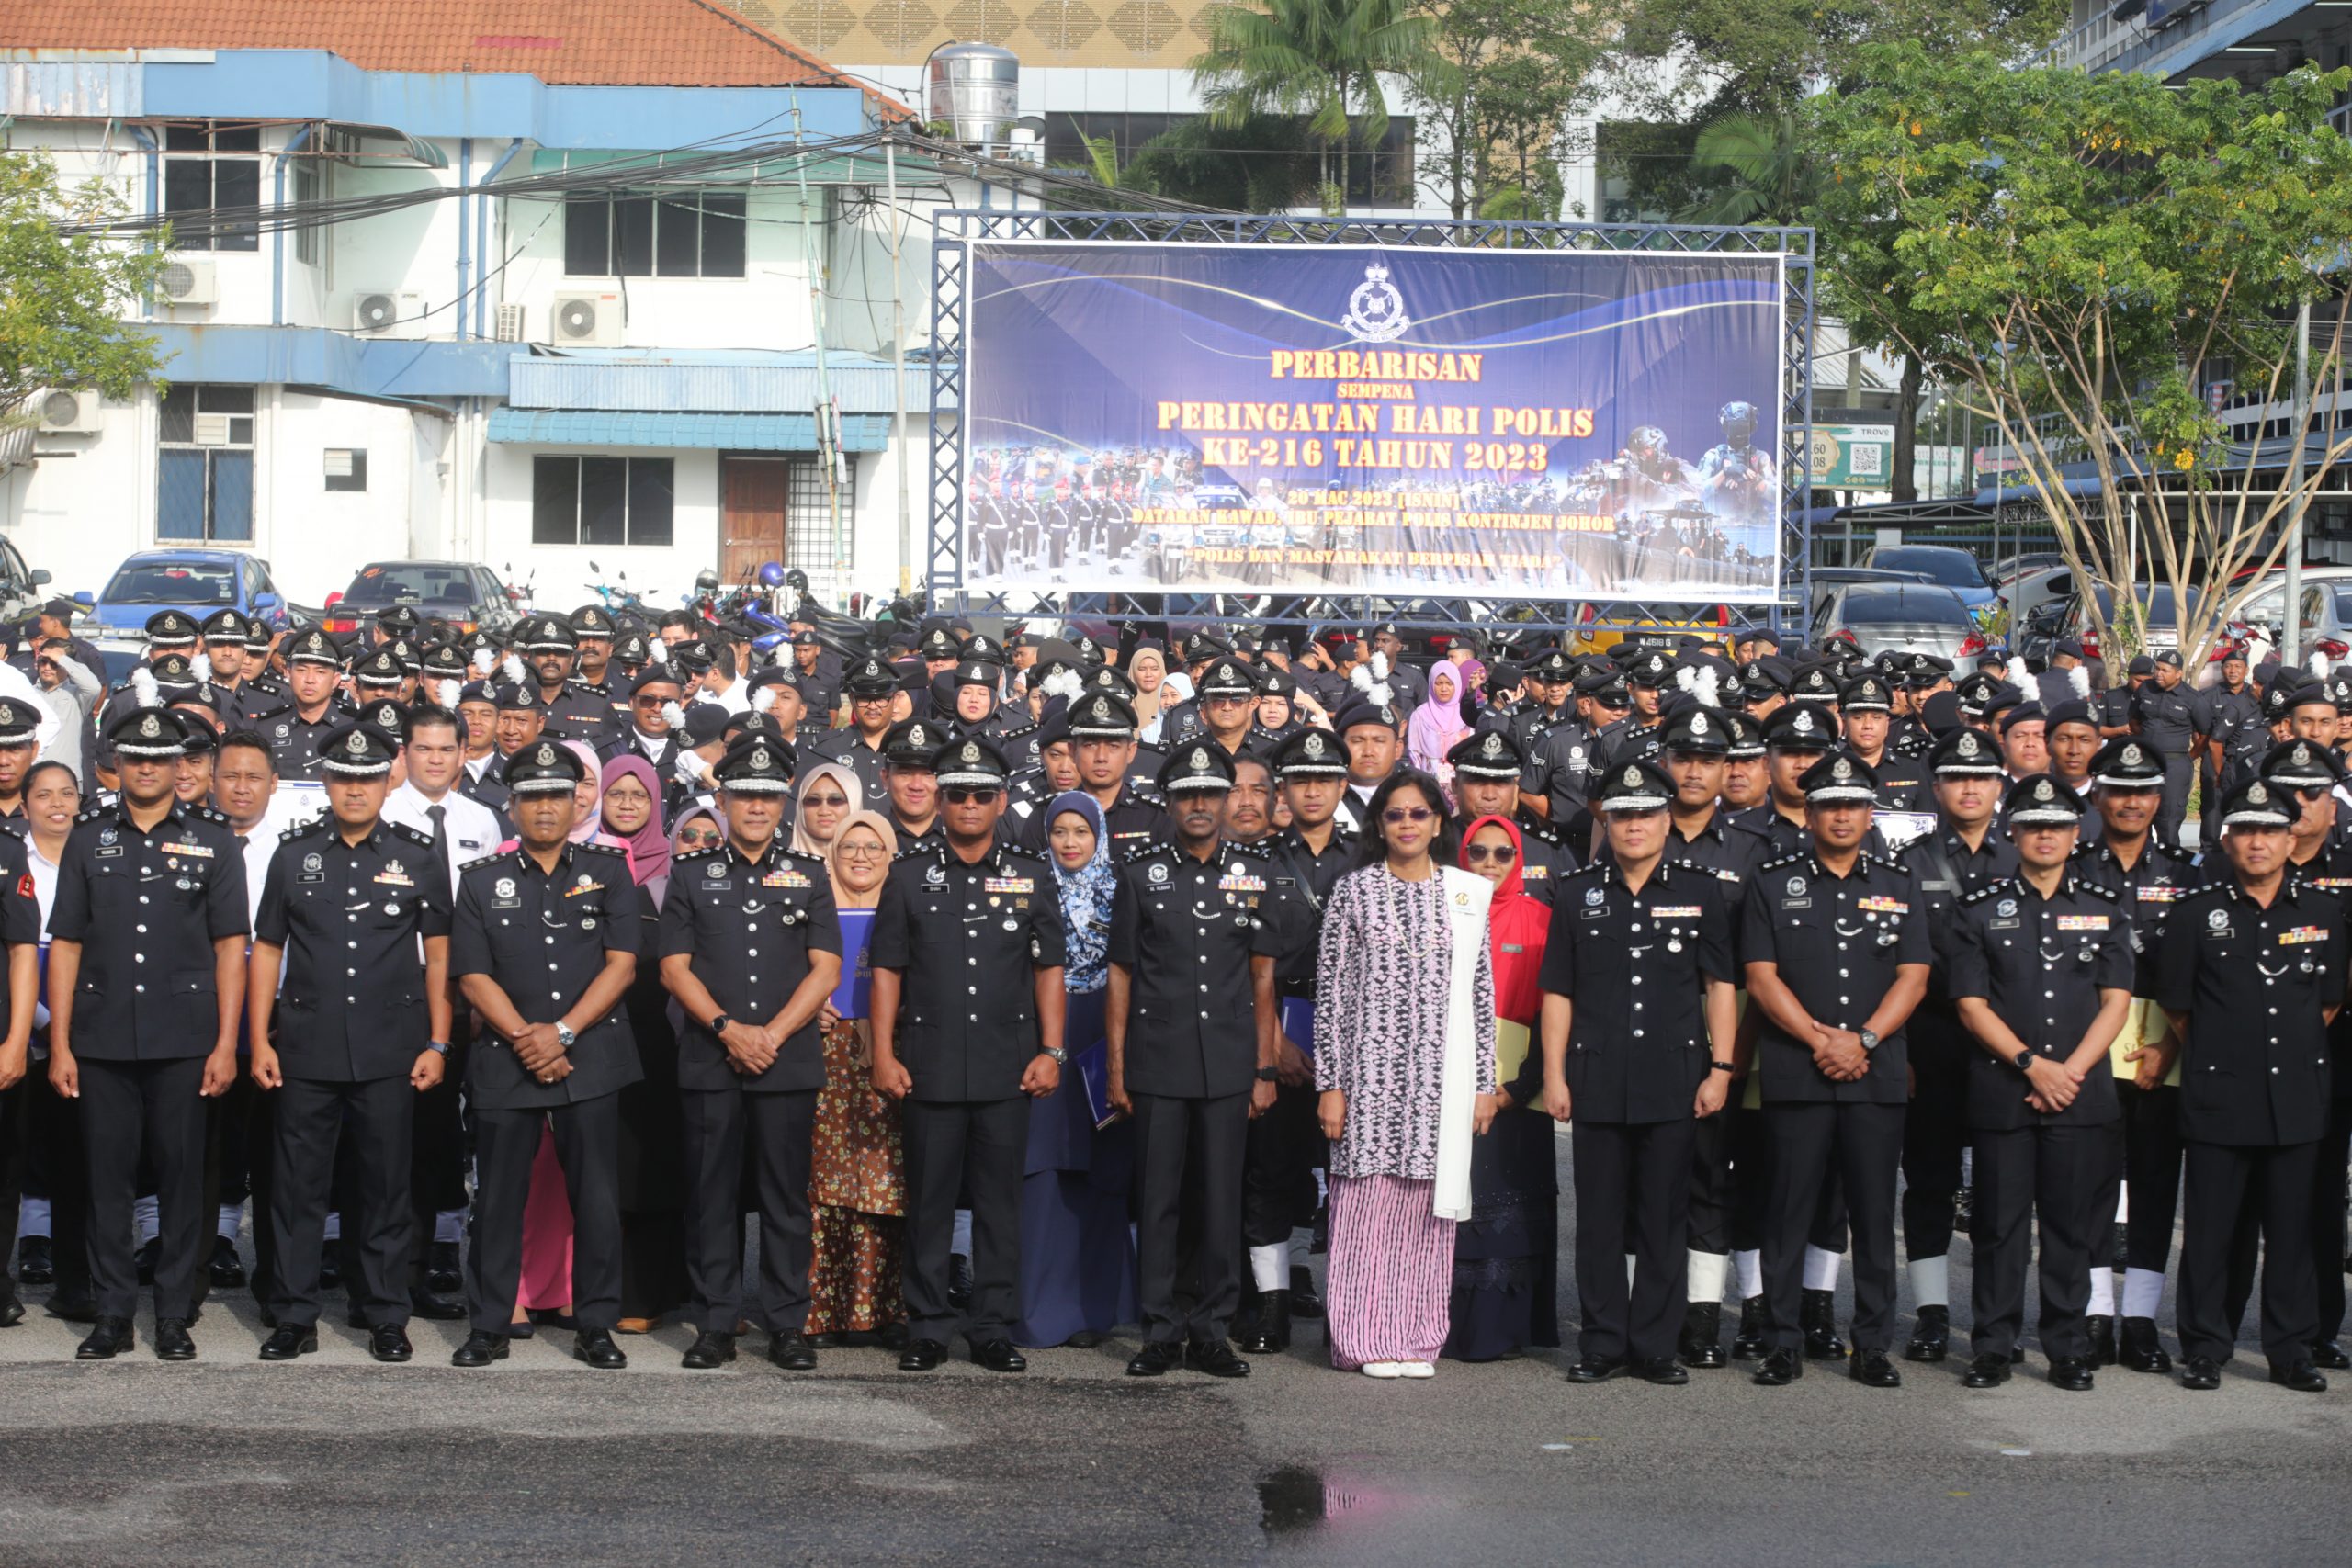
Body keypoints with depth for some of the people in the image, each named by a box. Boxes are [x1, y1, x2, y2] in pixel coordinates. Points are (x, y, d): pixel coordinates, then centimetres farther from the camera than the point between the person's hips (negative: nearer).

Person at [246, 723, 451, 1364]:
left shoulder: (417, 855, 4)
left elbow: (439, 954, 6)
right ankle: (293, 1318, 11)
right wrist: (259, 1041, 1)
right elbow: (267, 949, 9)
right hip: (306, 1047, 1)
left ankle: (387, 1318, 13)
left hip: (390, 1051, -1)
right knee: (297, 1187, 3)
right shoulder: (294, 854, 7)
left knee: (386, 1187, 4)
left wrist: (437, 1044, -1)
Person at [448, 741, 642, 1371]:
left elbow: (621, 964, -1)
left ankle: (596, 1326, 10)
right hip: (504, 1060, 1)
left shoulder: (608, 869, 6)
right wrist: (525, 1039, -11)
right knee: (498, 1197, 4)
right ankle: (489, 1327, 13)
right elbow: (474, 975, 2)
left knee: (596, 1197, 1)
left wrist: (561, 1033, -10)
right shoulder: (482, 879, 8)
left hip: (590, 1059, 0)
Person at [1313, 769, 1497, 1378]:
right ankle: (1367, 1340, 4)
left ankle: (1417, 1340, 10)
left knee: (1427, 1205, 3)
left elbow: (1482, 995, 9)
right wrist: (1330, 1084, -4)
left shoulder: (1467, 894, 9)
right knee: (1368, 1201, -3)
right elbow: (1330, 992, 1)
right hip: (1369, 1070, -2)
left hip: (1441, 1075, 2)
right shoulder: (1354, 892, 3)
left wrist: (1484, 1082, 5)